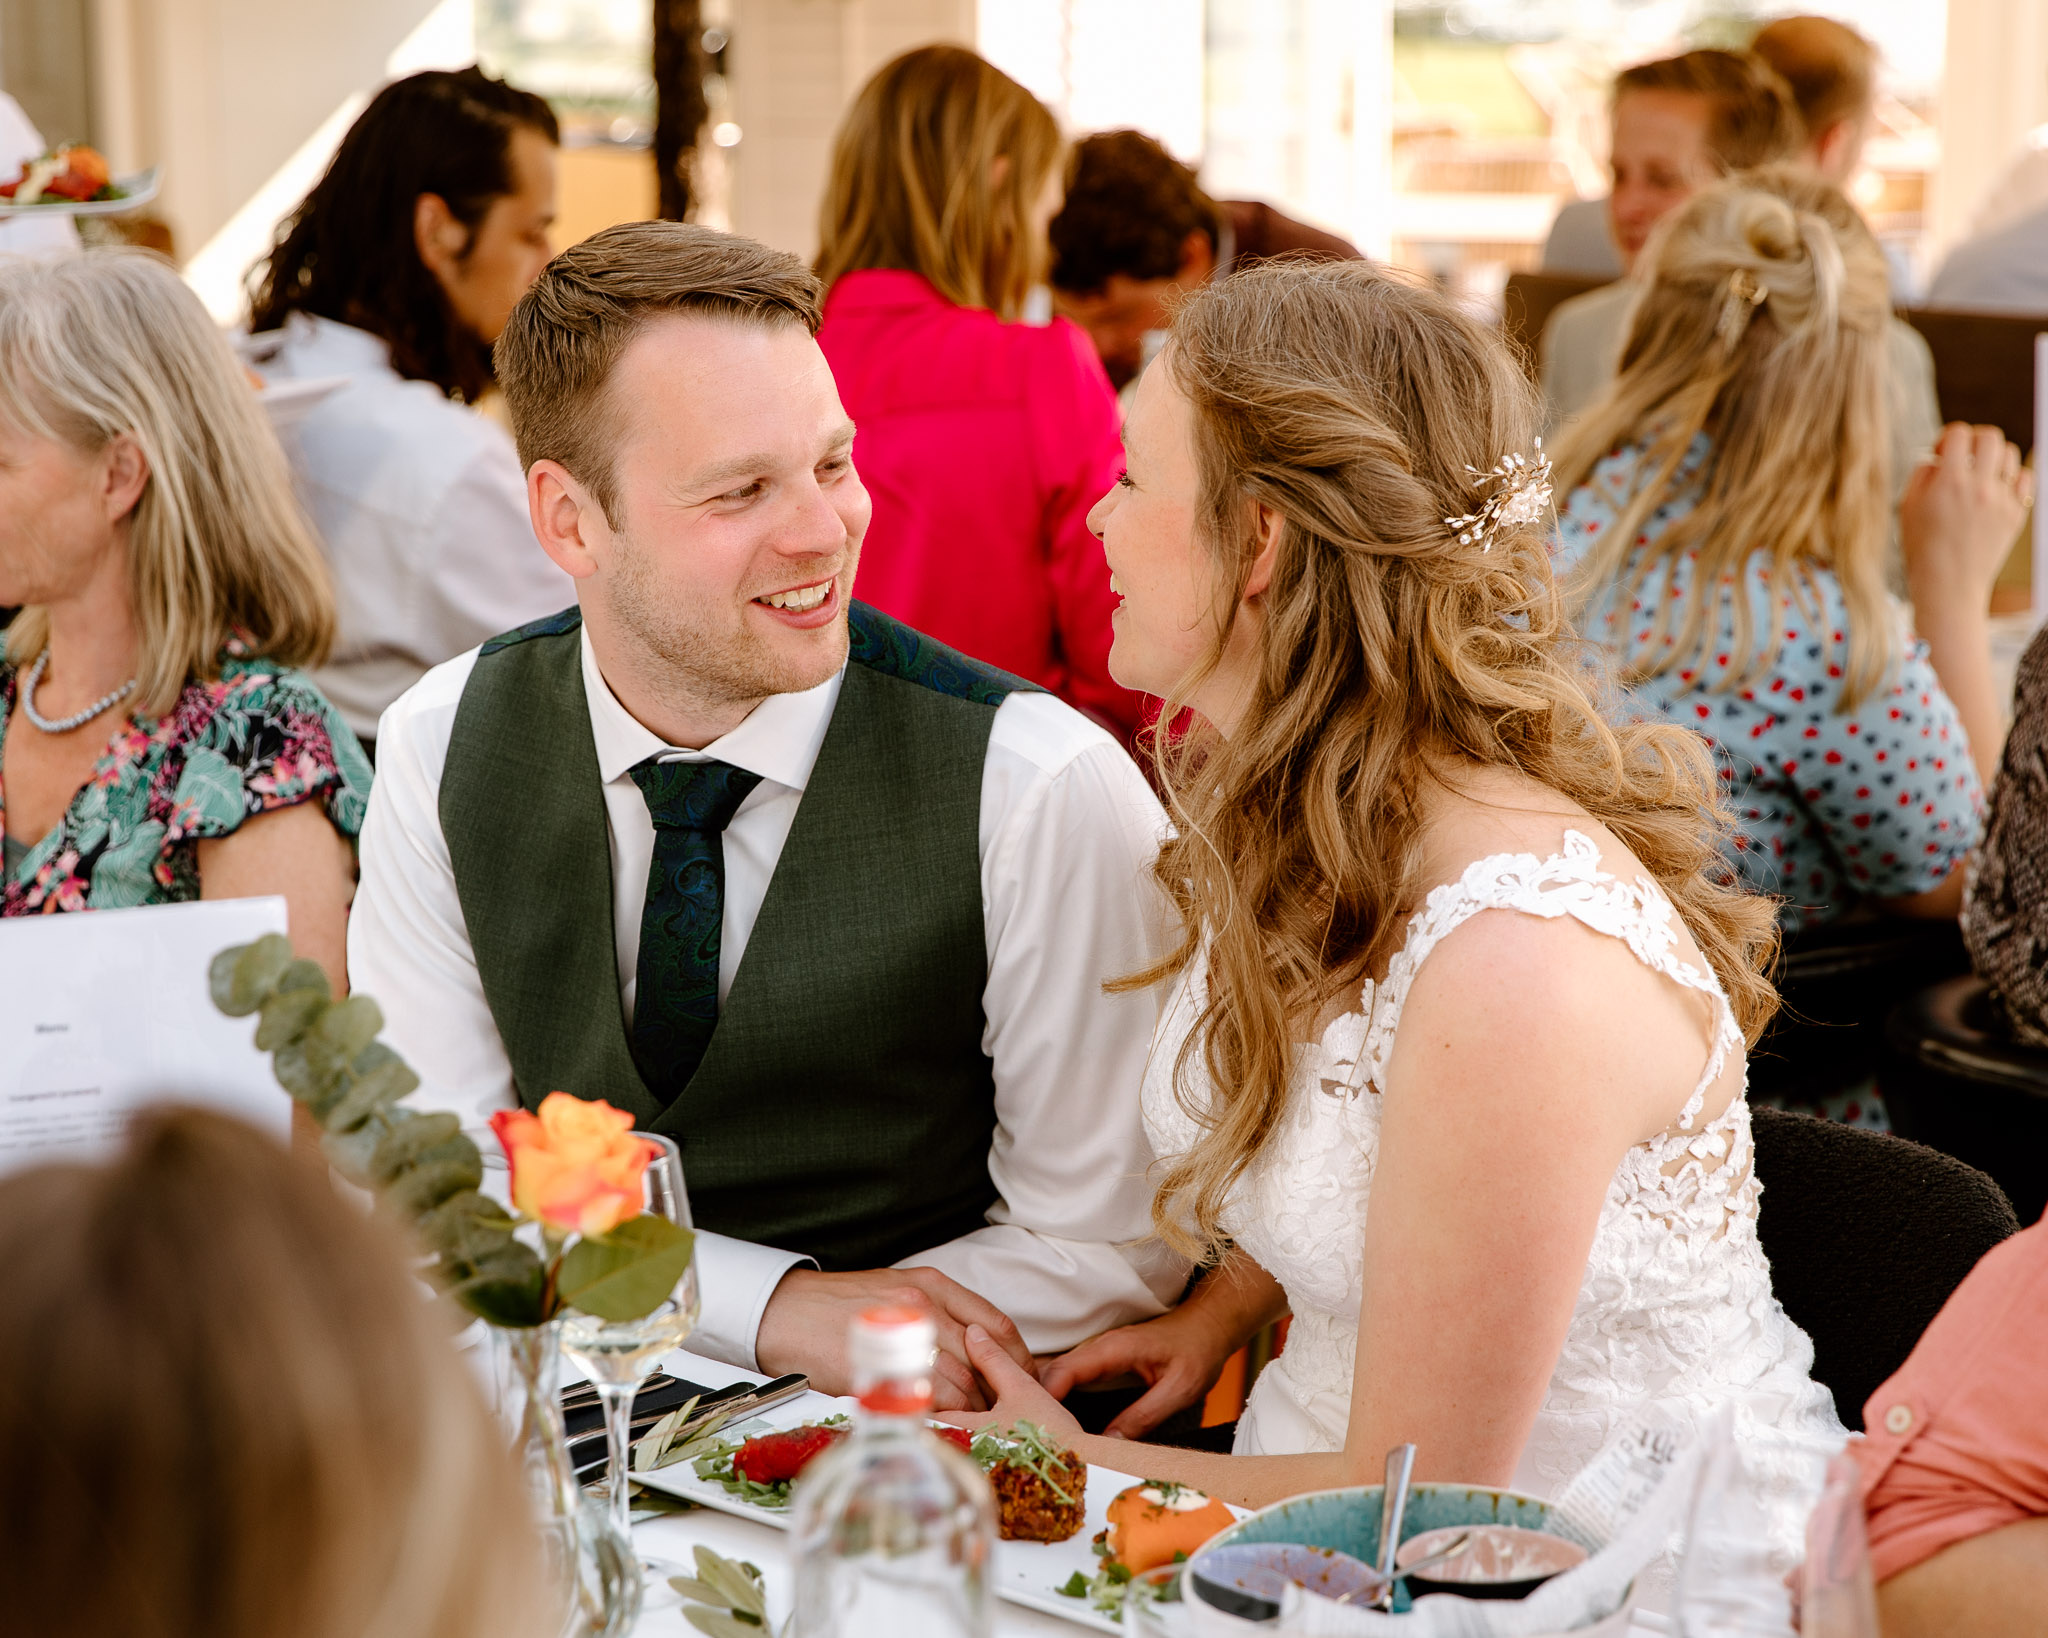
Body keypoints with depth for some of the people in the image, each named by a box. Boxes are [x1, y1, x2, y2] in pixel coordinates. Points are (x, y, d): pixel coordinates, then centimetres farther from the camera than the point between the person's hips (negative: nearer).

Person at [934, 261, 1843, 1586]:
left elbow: (1416, 1503, -19)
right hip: (1343, 1502, 7)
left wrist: (1079, 1466, -7)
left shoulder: (1521, 958, -28)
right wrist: (1227, 1301, 3)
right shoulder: (1288, 828, -2)